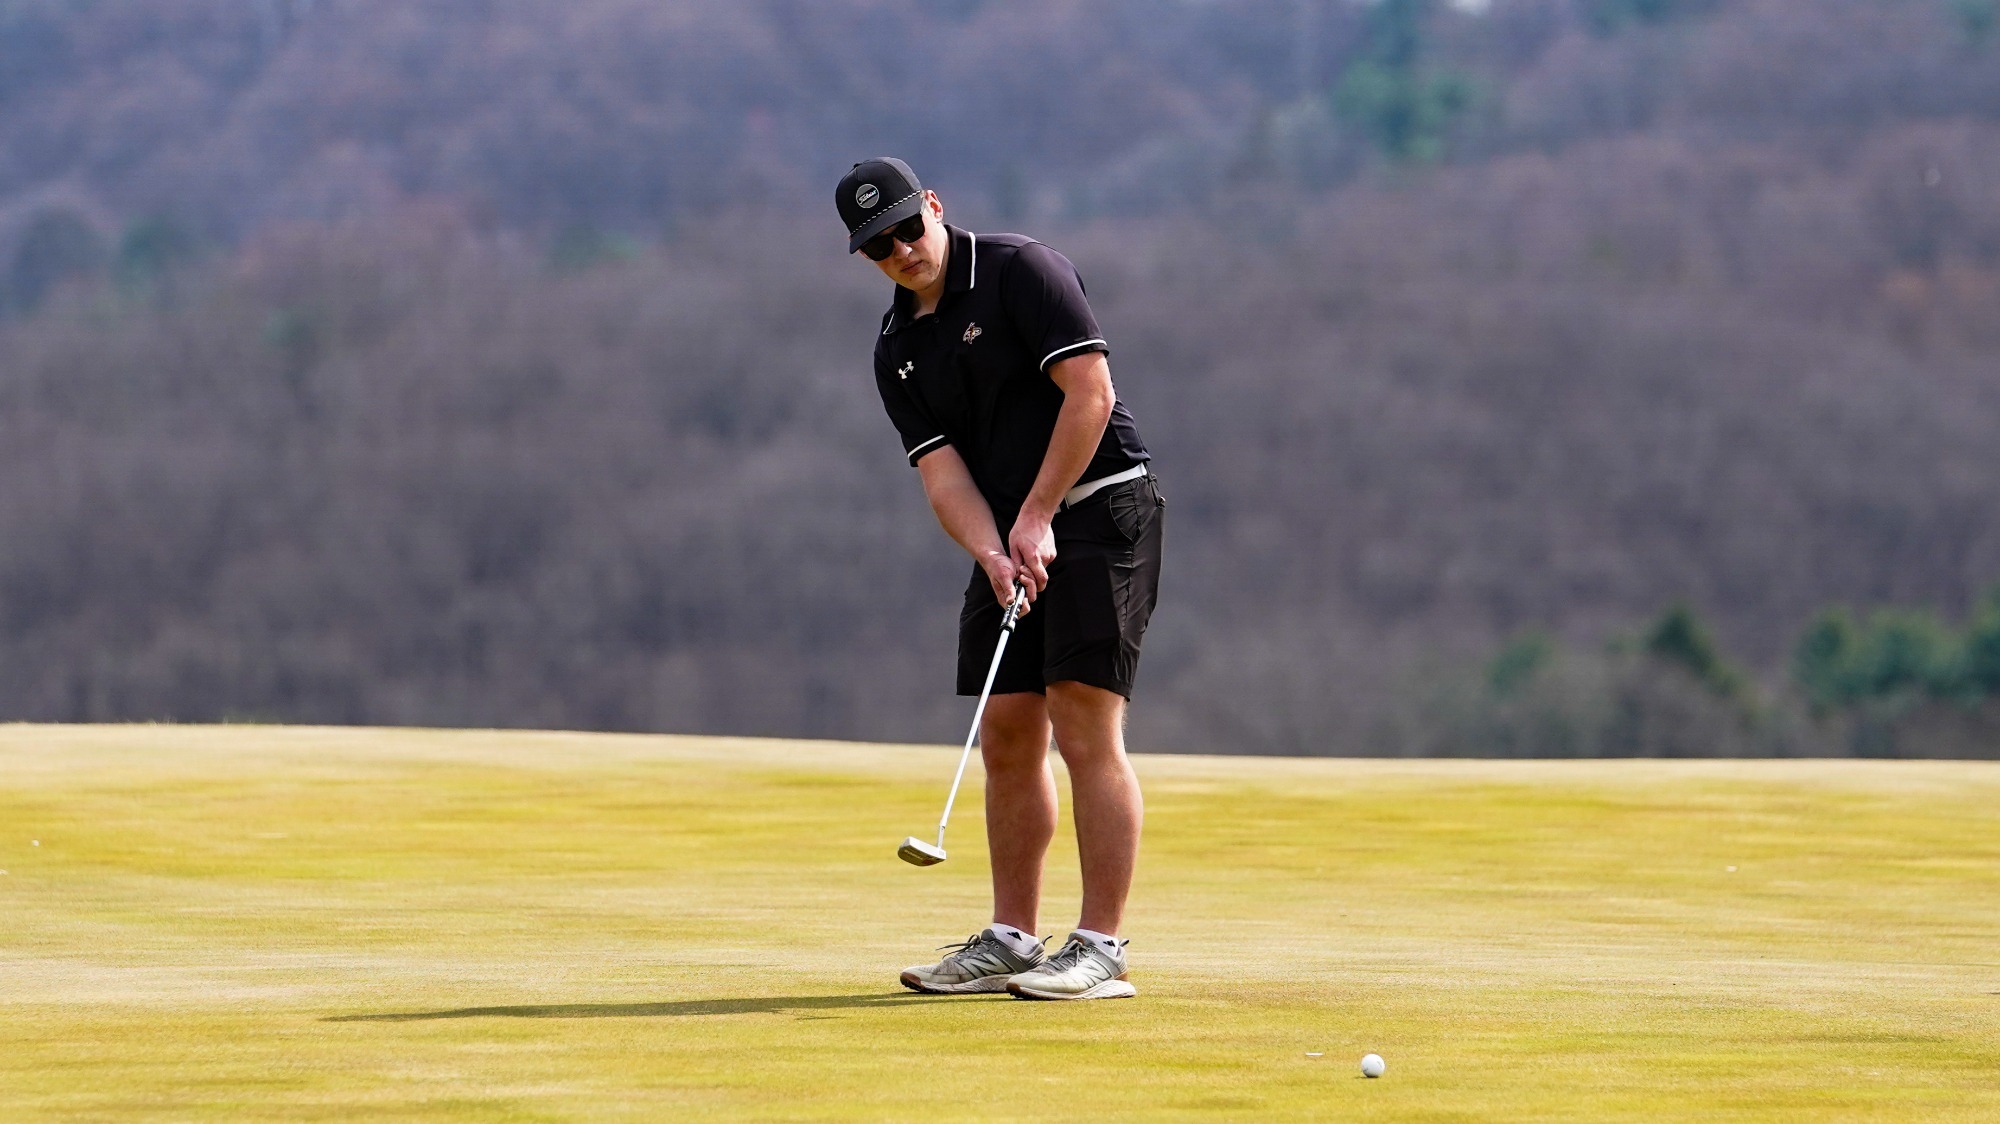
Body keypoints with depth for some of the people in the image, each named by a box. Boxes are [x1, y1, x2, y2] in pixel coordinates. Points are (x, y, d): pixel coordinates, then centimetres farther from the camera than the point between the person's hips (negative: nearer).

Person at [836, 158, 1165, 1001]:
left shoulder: (1022, 270, -9)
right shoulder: (897, 352, 11)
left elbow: (1089, 393, -16)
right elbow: (942, 470, 1)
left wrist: (1036, 518, -15)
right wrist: (992, 553, -18)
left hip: (1098, 508, -8)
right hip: (1008, 534, 8)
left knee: (1086, 733, -12)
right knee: (1008, 737, 8)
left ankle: (1102, 950, -12)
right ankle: (1011, 939, 15)